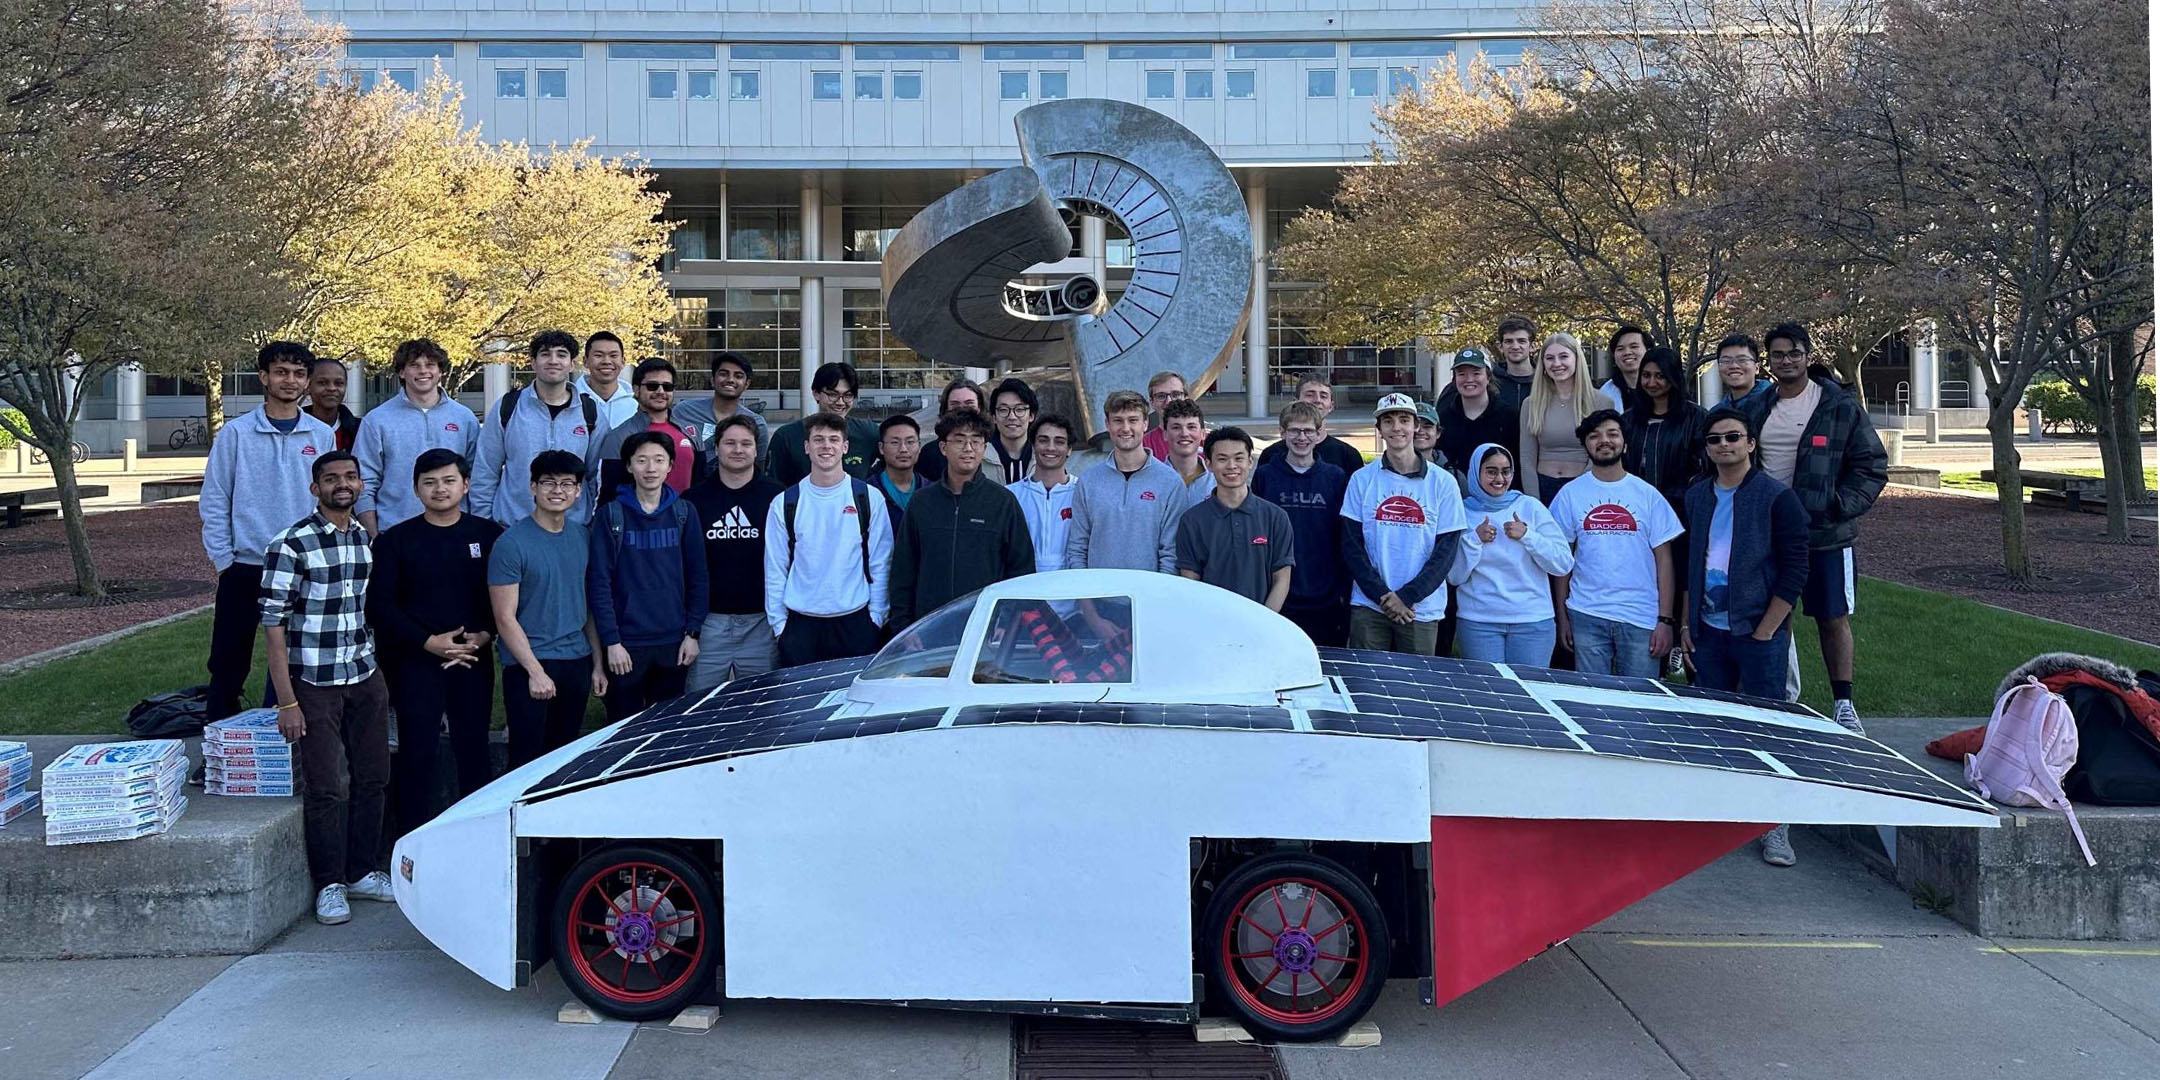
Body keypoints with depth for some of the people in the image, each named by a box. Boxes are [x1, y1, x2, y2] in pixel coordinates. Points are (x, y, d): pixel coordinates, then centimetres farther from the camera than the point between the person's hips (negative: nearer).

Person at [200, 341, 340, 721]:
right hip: (245, 569, -1)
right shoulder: (235, 433, -1)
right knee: (229, 666, 5)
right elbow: (214, 501, 0)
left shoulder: (323, 436, 4)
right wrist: (222, 559, -4)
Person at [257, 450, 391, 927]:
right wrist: (287, 703, -14)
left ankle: (362, 872, 25)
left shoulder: (370, 540, 8)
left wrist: (381, 680, 15)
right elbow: (273, 626, -11)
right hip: (314, 683, -6)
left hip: (366, 677, 6)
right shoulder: (291, 545, -11)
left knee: (372, 778, 11)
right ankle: (329, 885, 14)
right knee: (324, 788, 0)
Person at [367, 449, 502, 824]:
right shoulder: (396, 540, 2)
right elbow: (380, 605, -3)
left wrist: (484, 635, -10)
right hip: (416, 661, -1)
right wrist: (430, 642, -12)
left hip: (475, 659, 1)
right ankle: (415, 833, 10)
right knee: (417, 752, 0)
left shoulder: (488, 535, 5)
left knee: (474, 749, 6)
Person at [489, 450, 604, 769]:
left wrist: (597, 663, 11)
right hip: (529, 666, -5)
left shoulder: (581, 536, 8)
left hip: (577, 663, 5)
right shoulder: (512, 543, -10)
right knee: (527, 761, -1)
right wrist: (536, 671, -16)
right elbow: (505, 618, -12)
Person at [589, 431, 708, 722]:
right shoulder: (611, 515, -2)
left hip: (674, 643, 2)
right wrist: (611, 641, -9)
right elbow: (598, 582, -4)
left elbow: (697, 577, 7)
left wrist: (692, 632, 1)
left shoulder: (684, 513, 5)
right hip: (626, 644, -2)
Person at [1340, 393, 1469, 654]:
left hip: (1422, 609, 0)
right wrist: (1382, 595, -9)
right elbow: (1352, 545, 1)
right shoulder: (1362, 479, 4)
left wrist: (1406, 597, -10)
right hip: (1368, 606, 0)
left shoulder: (1443, 482, 3)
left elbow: (1445, 551, -1)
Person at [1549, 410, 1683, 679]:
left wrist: (1665, 620, -4)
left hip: (1641, 617, 0)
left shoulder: (1648, 495, 4)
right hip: (1586, 617, 0)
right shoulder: (1570, 494, 5)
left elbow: (1663, 559, 3)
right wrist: (1561, 616, 2)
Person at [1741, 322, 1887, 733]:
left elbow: (1873, 466, -1)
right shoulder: (1754, 410, 8)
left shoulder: (1841, 407, -2)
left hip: (1824, 533, -3)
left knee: (1833, 618, 2)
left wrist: (1840, 508, -12)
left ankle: (1844, 704, 10)